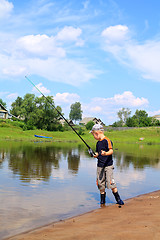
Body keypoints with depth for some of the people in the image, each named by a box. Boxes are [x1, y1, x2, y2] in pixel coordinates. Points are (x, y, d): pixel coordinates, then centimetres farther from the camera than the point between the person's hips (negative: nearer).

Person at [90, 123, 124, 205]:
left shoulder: (107, 140, -10)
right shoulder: (98, 143, 14)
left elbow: (111, 151, -21)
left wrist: (105, 153, -40)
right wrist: (95, 155, 0)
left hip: (108, 165, -7)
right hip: (100, 166, 7)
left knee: (110, 183, -12)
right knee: (100, 184, 8)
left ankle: (118, 199, 2)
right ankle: (102, 200, 20)